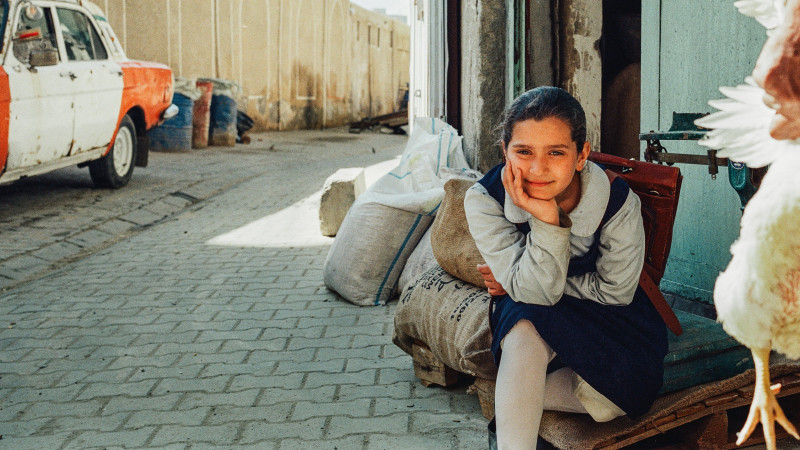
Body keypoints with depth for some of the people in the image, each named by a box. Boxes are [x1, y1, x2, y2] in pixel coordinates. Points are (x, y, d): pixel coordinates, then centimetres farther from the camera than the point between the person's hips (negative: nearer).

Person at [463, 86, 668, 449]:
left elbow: (615, 290, -12)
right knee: (525, 329, -36)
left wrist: (521, 285, -14)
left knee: (625, 392, -25)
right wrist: (547, 220, -44)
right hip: (527, 317, -1)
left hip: (603, 314, 1)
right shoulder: (484, 200, -24)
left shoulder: (618, 202, -25)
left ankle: (511, 397, -5)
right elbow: (535, 292, -27)